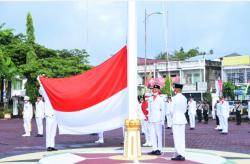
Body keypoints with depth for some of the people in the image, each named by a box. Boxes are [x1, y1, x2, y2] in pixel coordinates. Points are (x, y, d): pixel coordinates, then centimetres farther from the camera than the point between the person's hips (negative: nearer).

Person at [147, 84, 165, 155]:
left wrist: (162, 120, -7)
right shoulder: (150, 99, 13)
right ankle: (154, 149, 12)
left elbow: (163, 110, -3)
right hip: (151, 119, 6)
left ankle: (159, 149, 0)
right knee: (152, 135, 6)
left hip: (158, 119, -6)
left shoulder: (160, 99, -3)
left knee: (159, 134, -4)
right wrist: (149, 117, 13)